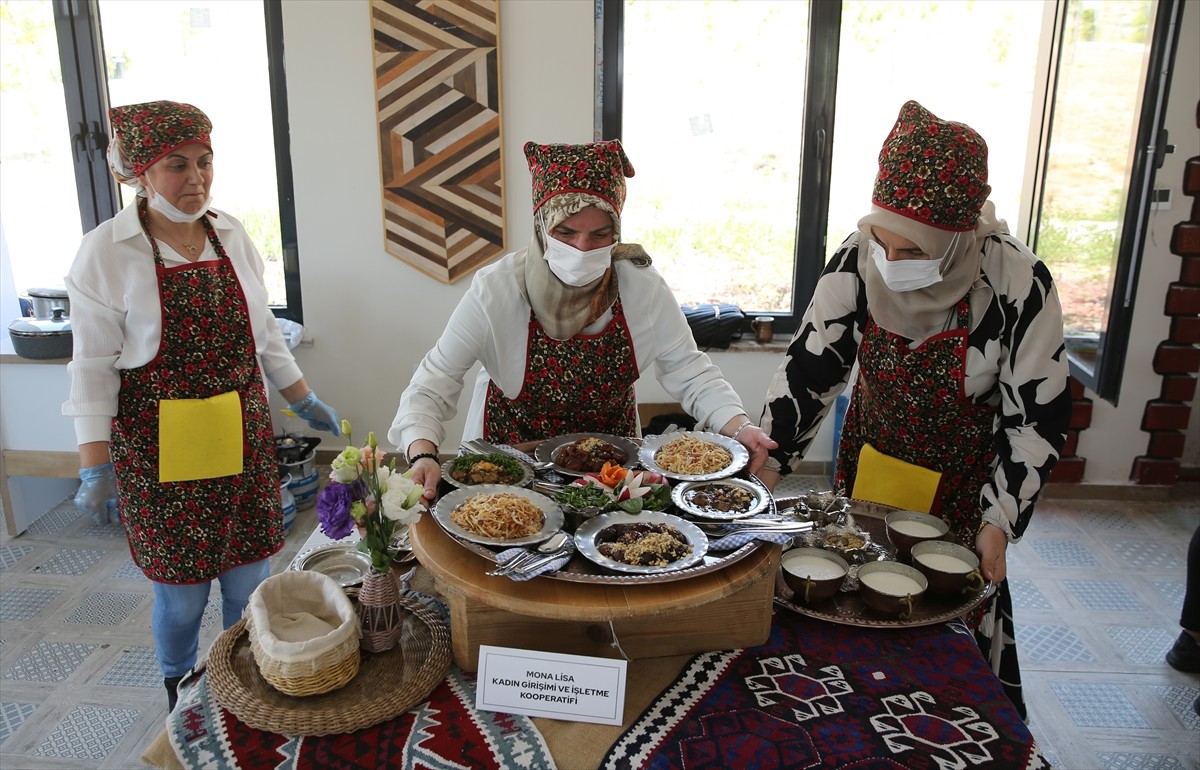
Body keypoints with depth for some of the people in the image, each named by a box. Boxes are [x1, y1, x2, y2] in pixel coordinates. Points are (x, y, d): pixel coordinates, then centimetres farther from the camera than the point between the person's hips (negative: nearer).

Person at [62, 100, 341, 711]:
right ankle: (182, 702, 33)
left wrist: (305, 402, 16)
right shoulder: (106, 252, -9)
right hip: (158, 445, -4)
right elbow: (93, 367, -9)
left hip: (243, 435, 4)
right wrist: (95, 468, -12)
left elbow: (263, 333, 14)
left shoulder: (231, 236, 4)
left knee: (248, 577, 11)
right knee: (182, 587, 6)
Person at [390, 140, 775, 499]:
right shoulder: (495, 290, -21)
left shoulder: (642, 286, -14)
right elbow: (433, 384, -20)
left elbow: (689, 372, -8)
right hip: (513, 458, -1)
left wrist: (739, 426, -25)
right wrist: (423, 455, -38)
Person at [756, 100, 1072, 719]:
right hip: (868, 466, 3)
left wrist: (1000, 520, -15)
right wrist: (770, 460, -14)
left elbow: (1038, 417, -15)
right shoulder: (858, 260, -18)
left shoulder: (1017, 285, -25)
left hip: (961, 484, -3)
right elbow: (810, 365, -9)